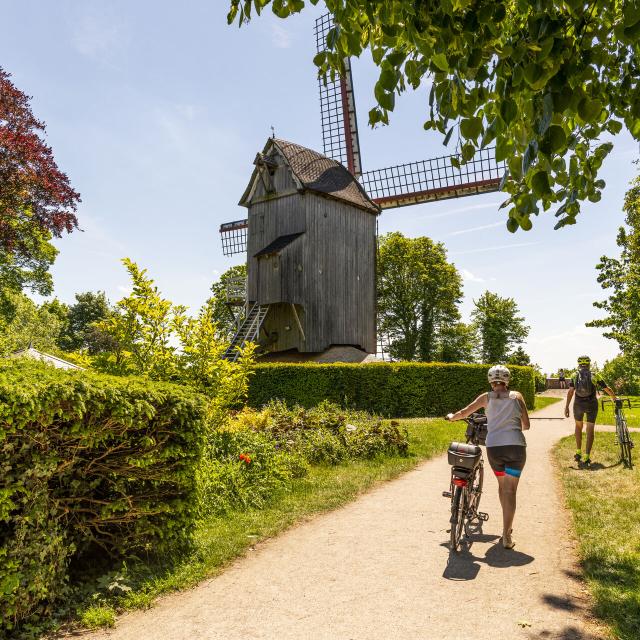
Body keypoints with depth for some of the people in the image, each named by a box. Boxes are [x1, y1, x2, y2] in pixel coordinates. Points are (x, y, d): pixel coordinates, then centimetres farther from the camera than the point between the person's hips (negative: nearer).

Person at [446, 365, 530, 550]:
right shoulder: (516, 396, 8)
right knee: (510, 490, 3)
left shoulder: (487, 397, 8)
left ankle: (508, 526, 31)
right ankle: (506, 536, -2)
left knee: (502, 485, 23)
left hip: (494, 447, 1)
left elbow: (464, 413, 8)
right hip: (516, 446, -1)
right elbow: (526, 424, 9)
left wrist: (451, 417, 28)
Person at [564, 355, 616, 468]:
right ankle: (586, 458, -6)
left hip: (578, 404, 1)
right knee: (590, 430, 3)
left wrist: (566, 407, -11)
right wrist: (615, 399, 26)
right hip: (592, 404, -1)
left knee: (578, 426, 23)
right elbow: (607, 389, 8)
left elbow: (571, 391, -8)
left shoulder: (574, 375, 4)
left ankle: (578, 453, 20)